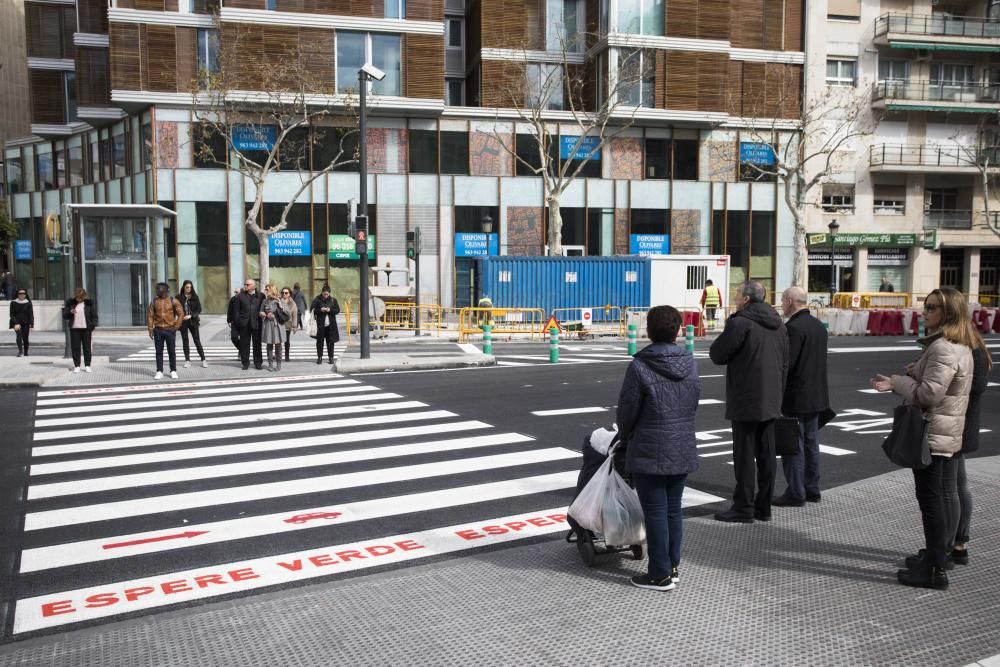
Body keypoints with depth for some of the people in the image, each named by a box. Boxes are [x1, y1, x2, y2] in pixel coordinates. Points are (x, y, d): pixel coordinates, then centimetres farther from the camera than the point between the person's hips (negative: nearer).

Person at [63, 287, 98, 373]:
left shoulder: (90, 302, 1)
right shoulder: (70, 302, 5)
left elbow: (94, 316, 3)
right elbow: (64, 315, 7)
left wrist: (92, 327, -6)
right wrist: (70, 312, -14)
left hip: (86, 328, -1)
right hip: (74, 328, 2)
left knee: (87, 347, 2)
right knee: (75, 347, 1)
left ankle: (87, 366, 9)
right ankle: (77, 366, 8)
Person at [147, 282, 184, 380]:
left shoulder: (173, 301, -2)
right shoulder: (154, 302, 5)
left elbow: (181, 314, -1)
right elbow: (150, 315, 5)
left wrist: (176, 326, -6)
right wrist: (150, 329, -2)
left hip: (170, 330, -2)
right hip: (158, 330, 2)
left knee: (171, 351, 3)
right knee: (159, 351, 4)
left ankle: (173, 371, 12)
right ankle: (159, 372, 9)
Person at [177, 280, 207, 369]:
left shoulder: (195, 297, 2)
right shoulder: (179, 297, 1)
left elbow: (199, 309, -1)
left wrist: (190, 315, -14)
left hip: (193, 321, -1)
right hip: (183, 322, 1)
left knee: (197, 340, -1)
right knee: (185, 341, 6)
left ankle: (203, 360, 2)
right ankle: (187, 360, 13)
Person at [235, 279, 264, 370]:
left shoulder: (261, 296, 3)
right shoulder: (241, 296, 6)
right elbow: (237, 310, 4)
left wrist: (261, 314, -7)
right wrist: (237, 322, -3)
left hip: (256, 324, -1)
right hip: (244, 324, 1)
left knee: (257, 344, 6)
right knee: (244, 344, 5)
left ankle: (258, 363, 16)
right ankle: (245, 363, 15)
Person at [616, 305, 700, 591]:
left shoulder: (640, 366, -16)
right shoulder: (689, 363, 1)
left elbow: (627, 409, -10)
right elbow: (694, 403, 8)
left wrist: (624, 436, 9)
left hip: (649, 451, -6)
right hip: (683, 449, 6)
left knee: (655, 512, 3)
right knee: (673, 509, 16)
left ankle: (660, 574, 11)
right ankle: (672, 566, 25)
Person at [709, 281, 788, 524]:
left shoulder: (740, 323, -15)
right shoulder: (778, 326, 12)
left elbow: (717, 355, -9)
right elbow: (784, 365, 16)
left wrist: (728, 330, 8)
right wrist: (778, 396, 21)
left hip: (745, 403, -8)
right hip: (770, 403, 8)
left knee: (744, 456, -1)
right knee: (766, 455, 12)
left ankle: (743, 508, 4)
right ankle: (764, 507, 19)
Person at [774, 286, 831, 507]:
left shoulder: (793, 327, -18)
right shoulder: (819, 326, 11)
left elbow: (786, 363, -21)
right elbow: (820, 361, 15)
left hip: (796, 396, -9)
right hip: (816, 395, 9)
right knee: (811, 443, 14)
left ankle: (795, 493, 2)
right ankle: (811, 489, 21)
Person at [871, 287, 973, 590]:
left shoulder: (942, 349, -21)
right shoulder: (960, 347, 13)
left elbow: (928, 394, -25)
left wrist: (896, 381, -14)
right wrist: (917, 373, 9)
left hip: (932, 434, -11)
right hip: (949, 434, 11)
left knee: (931, 500, -5)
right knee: (943, 497, 18)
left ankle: (934, 570, 0)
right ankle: (938, 553, 31)